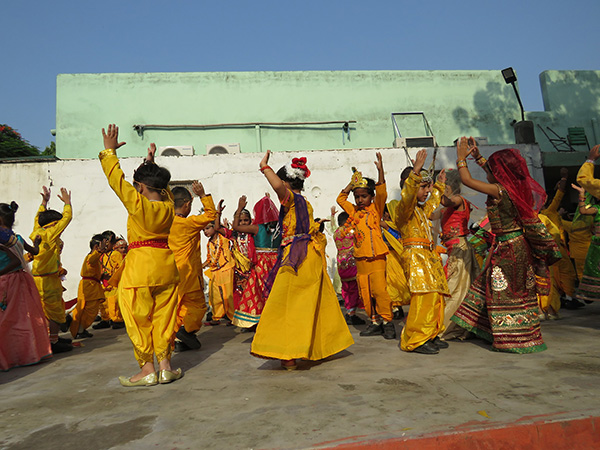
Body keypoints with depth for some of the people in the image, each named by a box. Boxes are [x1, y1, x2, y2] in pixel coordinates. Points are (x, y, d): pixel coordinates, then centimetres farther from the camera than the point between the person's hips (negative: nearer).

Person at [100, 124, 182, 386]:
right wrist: (151, 164, 33)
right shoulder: (168, 206, 4)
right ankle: (165, 367, 16)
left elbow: (117, 179, -3)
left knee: (139, 319, 5)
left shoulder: (138, 204, -11)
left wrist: (109, 151, 8)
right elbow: (161, 186, 25)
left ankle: (147, 370, 12)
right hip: (167, 266, 6)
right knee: (163, 316, 12)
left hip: (140, 267, -6)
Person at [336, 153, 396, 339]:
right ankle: (375, 322, 18)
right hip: (360, 260, 5)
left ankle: (387, 321, 5)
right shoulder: (354, 211, 14)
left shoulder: (375, 209, 1)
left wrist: (380, 170, -22)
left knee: (379, 290, -8)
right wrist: (353, 182, 18)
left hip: (376, 259, -5)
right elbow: (341, 198, 25)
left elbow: (382, 193, -14)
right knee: (365, 294, 7)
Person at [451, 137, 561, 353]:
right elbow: (497, 173, 23)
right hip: (516, 244, 9)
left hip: (508, 248, -9)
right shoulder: (517, 186, 3)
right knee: (497, 288, 18)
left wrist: (461, 157, 0)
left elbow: (466, 180, -14)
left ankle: (515, 340, 15)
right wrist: (477, 156, 24)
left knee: (505, 293, 2)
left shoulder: (499, 190, -21)